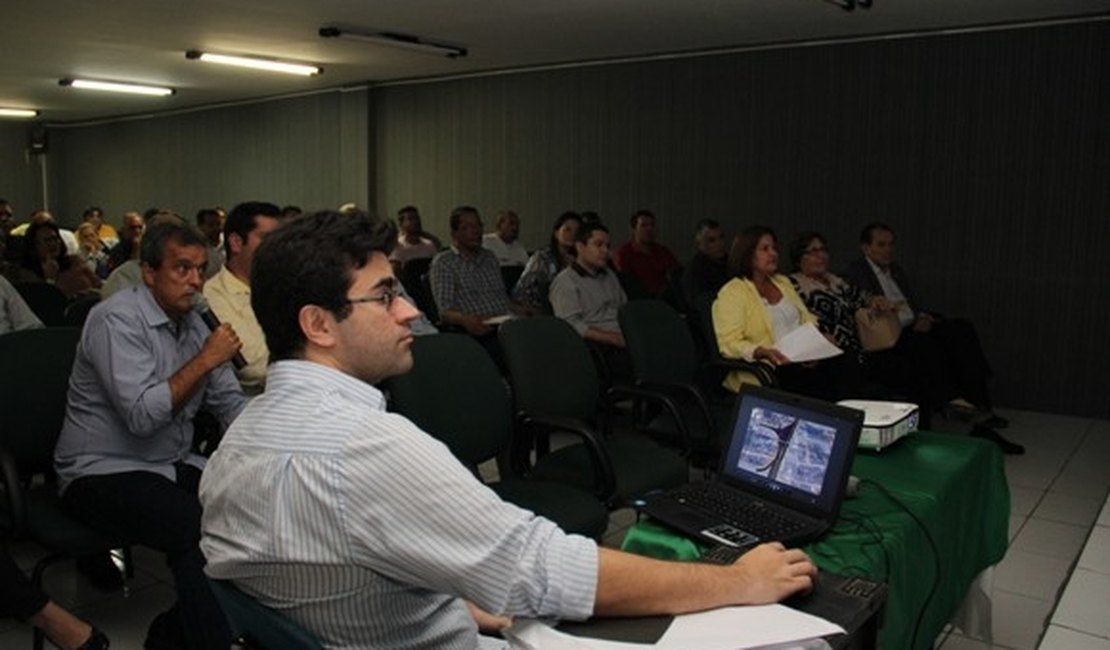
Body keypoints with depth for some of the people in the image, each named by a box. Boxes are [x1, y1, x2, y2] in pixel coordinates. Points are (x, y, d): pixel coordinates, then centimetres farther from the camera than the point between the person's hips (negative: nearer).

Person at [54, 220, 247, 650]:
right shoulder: (117, 319, -15)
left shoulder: (192, 323, 9)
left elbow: (228, 401, 11)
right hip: (104, 471, -8)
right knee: (202, 527, -31)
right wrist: (205, 360, -20)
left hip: (172, 465, 8)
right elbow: (142, 416, -26)